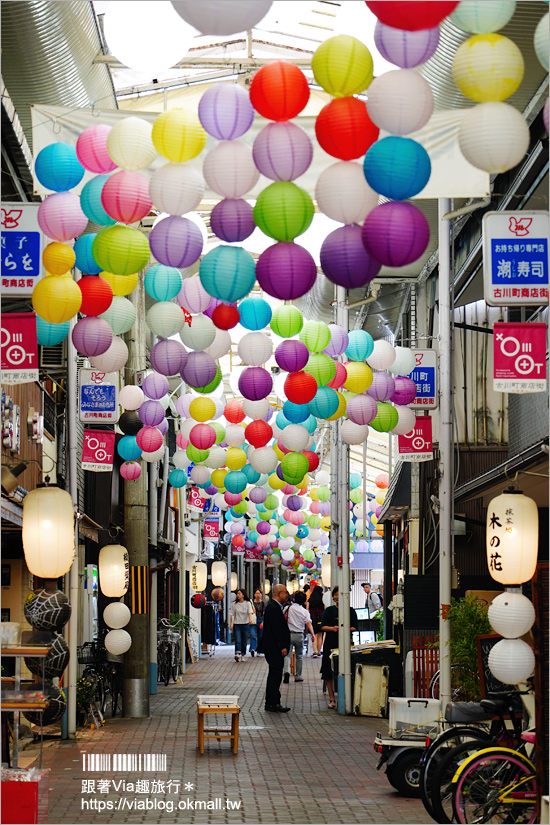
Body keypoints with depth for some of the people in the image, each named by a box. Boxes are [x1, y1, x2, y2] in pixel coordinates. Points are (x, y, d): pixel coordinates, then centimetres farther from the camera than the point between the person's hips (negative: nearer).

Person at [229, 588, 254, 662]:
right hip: (237, 624, 0)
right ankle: (237, 654, -26)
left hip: (245, 624, 0)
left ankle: (242, 655, 16)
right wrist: (231, 624, 0)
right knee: (237, 640, -14)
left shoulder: (247, 603, 2)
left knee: (244, 641, 5)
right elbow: (232, 614, 7)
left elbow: (250, 612, -11)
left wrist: (250, 619, -30)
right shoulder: (234, 604, 6)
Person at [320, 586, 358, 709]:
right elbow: (323, 627, 5)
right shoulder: (329, 610, 11)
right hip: (331, 644, 1)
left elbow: (355, 627, 5)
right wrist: (332, 628, -14)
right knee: (329, 673, -1)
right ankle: (331, 699, 7)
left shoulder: (350, 611, 9)